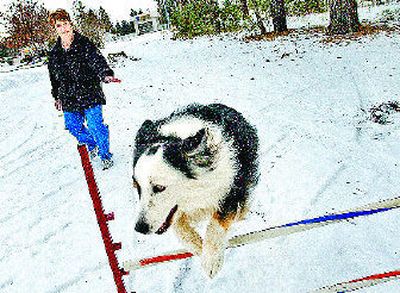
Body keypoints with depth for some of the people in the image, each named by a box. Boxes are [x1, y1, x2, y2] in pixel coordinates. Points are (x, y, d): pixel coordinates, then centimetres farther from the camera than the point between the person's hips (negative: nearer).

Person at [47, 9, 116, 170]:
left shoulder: (84, 44, -6)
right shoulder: (54, 52, 9)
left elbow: (97, 61, -18)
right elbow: (54, 76, 18)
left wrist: (106, 74, -37)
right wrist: (57, 96, 21)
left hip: (89, 94, -5)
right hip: (69, 99, 6)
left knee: (95, 126, -6)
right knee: (73, 126, 12)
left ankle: (105, 154, 15)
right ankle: (92, 144, 39)